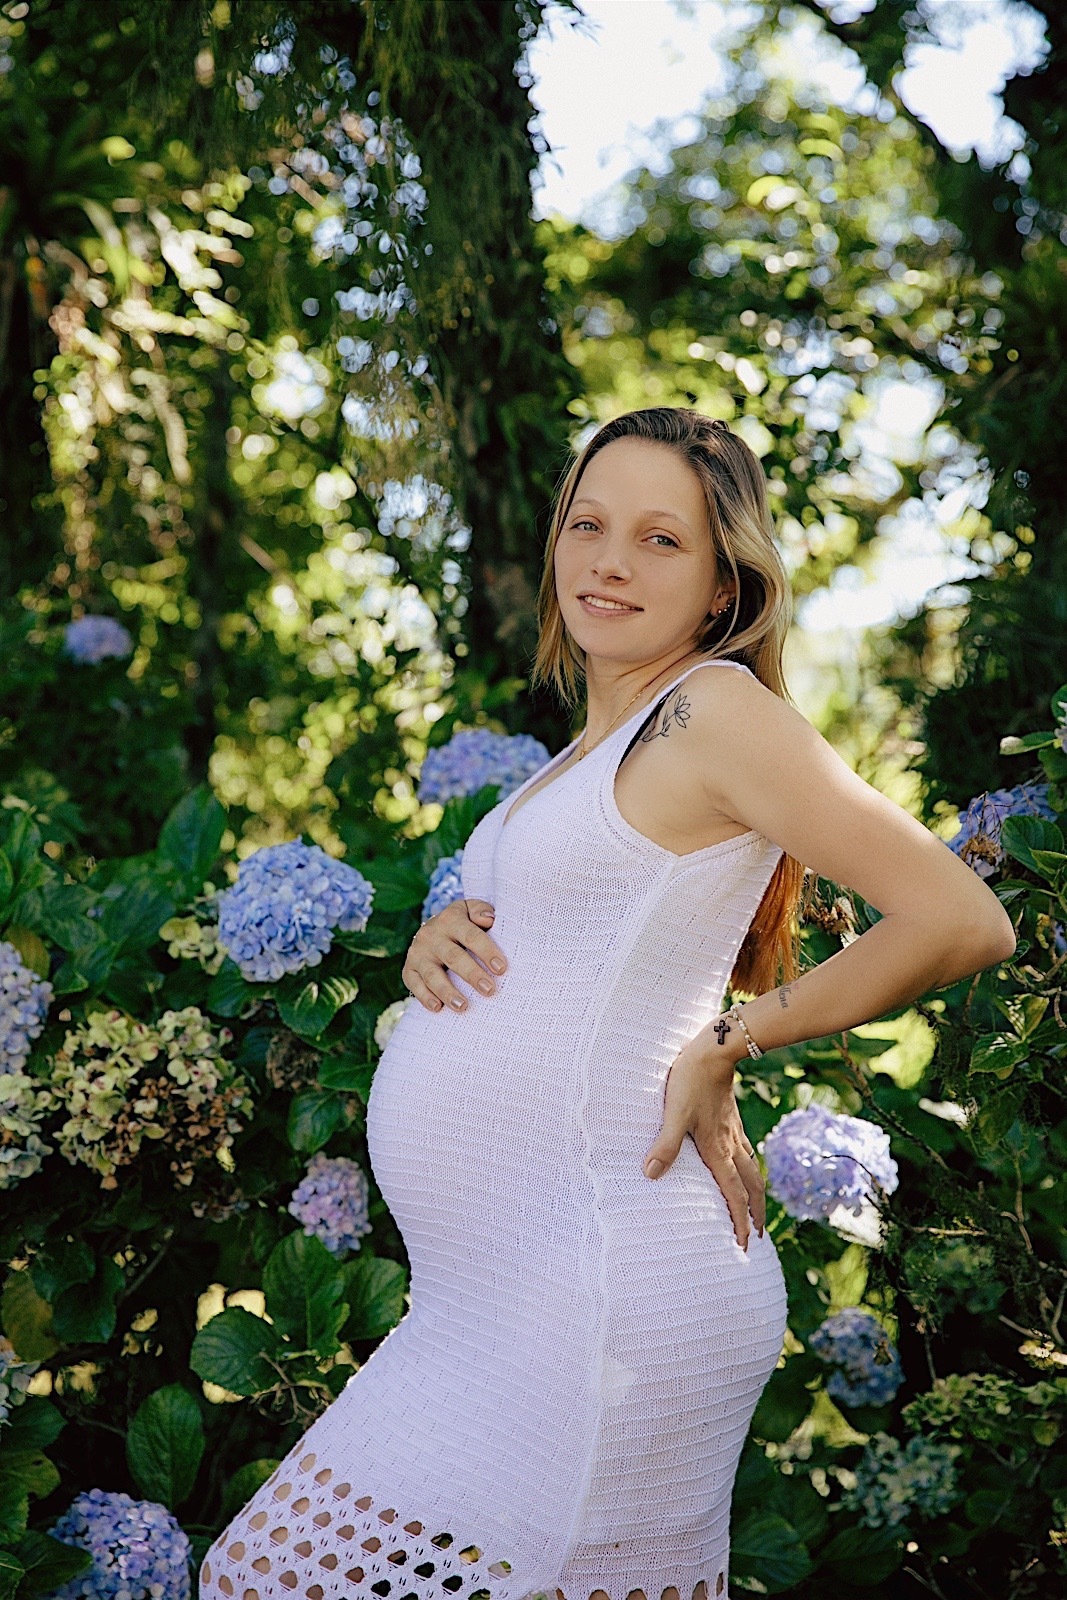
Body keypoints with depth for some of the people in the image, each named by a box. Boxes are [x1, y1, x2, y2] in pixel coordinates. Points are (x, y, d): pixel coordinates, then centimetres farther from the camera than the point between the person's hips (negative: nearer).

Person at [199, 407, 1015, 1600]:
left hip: (592, 1309, -9)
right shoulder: (593, 751, 17)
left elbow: (966, 925, -14)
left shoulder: (719, 710, -10)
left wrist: (734, 1040, -9)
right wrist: (442, 941, 2)